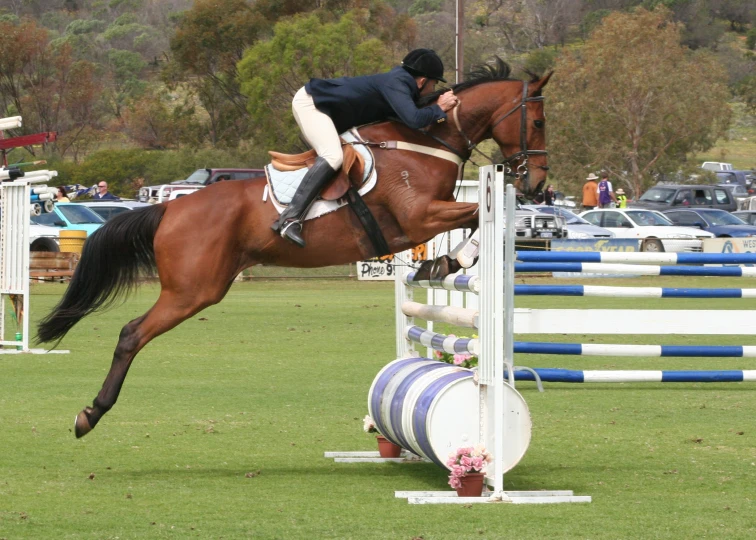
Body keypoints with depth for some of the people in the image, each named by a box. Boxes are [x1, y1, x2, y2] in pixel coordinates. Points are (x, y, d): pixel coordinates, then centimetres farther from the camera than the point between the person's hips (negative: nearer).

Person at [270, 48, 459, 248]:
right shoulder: (396, 84, -21)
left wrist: (435, 115, 6)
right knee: (333, 156, -27)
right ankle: (289, 219, -34)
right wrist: (439, 109, -19)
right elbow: (413, 120, -34)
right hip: (310, 102, -11)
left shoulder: (401, 82, 9)